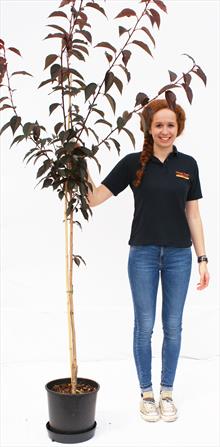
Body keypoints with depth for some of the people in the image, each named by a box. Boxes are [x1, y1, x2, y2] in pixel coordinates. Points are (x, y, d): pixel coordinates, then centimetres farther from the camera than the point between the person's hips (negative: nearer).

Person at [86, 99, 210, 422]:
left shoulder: (188, 164, 3)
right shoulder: (133, 162, -3)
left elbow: (193, 214, 5)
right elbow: (95, 198, -6)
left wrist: (202, 258, 1)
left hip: (178, 255, 2)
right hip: (143, 253, -2)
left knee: (173, 326, 9)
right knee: (144, 326, 5)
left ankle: (167, 392, 24)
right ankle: (146, 393, 22)